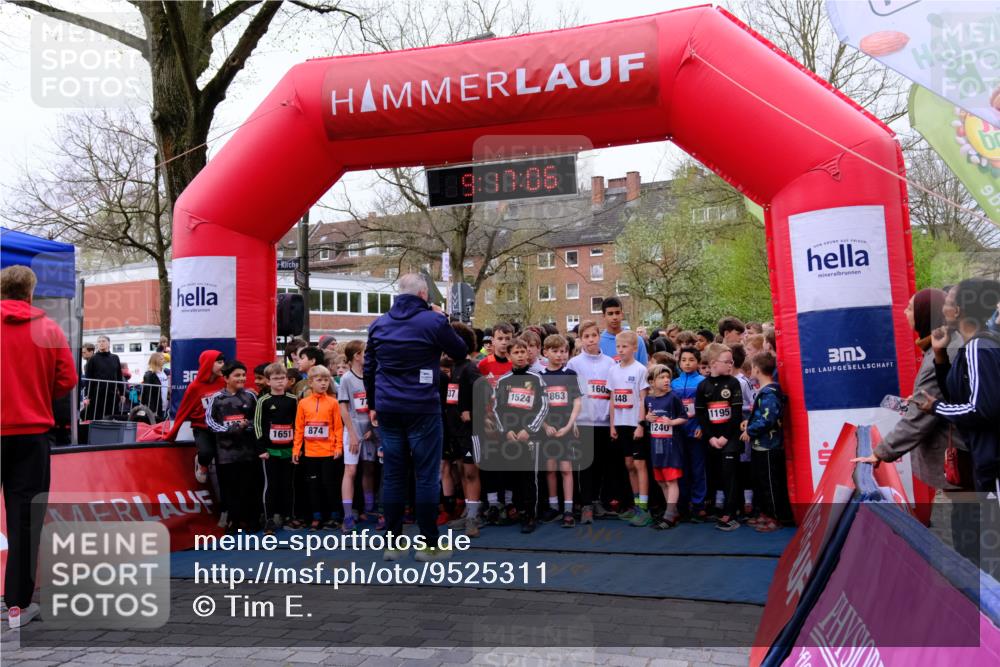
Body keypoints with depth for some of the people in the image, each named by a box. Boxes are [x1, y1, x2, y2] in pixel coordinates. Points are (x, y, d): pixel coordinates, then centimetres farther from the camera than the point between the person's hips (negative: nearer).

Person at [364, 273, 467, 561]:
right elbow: (461, 351, 9)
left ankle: (392, 544, 14)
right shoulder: (433, 321, -5)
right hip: (422, 409, -4)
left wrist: (373, 405, 22)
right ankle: (429, 544, 7)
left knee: (392, 476, 8)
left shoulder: (378, 324, 9)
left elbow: (368, 369, 14)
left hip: (387, 409, 5)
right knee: (427, 476, 2)